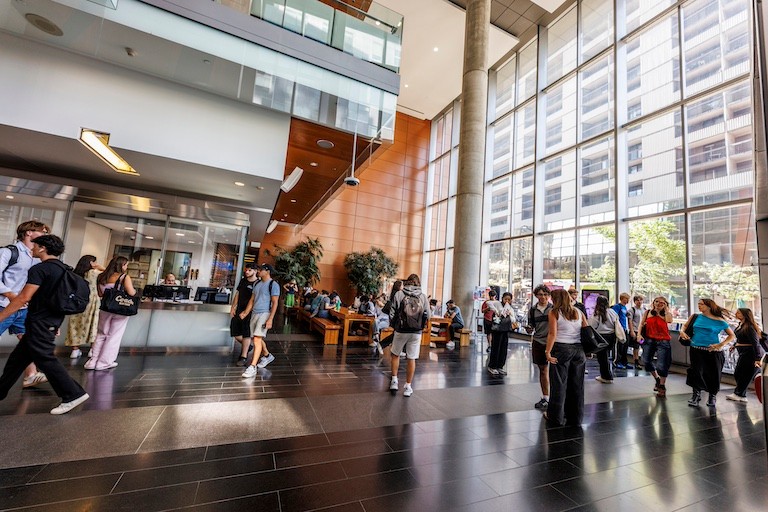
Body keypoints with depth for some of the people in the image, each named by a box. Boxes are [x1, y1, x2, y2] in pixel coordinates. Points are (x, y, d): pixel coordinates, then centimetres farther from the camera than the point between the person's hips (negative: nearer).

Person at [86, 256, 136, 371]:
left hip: (105, 308, 5)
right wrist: (134, 289, 2)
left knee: (101, 334, 18)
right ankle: (104, 363, 11)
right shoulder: (124, 277, -12)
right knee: (114, 336, 6)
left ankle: (93, 361, 19)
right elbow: (131, 293, -19)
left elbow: (100, 294, 9)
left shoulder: (101, 277, 3)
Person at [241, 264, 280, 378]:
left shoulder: (273, 284, -8)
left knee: (257, 339, -16)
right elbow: (252, 299, 19)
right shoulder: (257, 284, 14)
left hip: (264, 314, -8)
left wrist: (270, 319, -17)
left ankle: (252, 367, -15)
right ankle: (268, 356, 35)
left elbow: (275, 303, -12)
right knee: (257, 339, 14)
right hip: (254, 313, 8)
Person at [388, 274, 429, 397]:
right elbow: (427, 315, 0)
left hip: (401, 330, -1)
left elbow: (393, 312, -5)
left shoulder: (399, 294, -4)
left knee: (395, 355, 19)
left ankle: (394, 380, 19)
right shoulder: (423, 296, 0)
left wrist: (394, 325, 11)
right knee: (411, 359, 9)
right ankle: (408, 387, 16)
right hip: (416, 332, 1)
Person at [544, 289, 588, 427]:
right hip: (578, 350, 5)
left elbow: (553, 334, -14)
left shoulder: (554, 313, -6)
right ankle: (575, 418, 26)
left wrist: (548, 352, -13)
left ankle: (556, 418, 17)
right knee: (577, 384, 14)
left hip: (561, 349, -5)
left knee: (559, 384, 6)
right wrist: (586, 350, 12)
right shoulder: (578, 312, 8)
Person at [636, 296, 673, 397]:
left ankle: (662, 386, 15)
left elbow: (669, 321, -22)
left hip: (663, 341, -2)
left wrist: (666, 309, -12)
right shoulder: (647, 313, 6)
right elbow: (641, 324, 5)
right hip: (649, 340, 2)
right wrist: (639, 334, -10)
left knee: (662, 365, -4)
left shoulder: (667, 314, 1)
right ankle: (657, 379, 27)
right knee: (646, 362, 0)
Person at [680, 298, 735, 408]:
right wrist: (682, 331, -2)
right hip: (696, 349, 1)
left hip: (713, 351, -1)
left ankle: (712, 396, 30)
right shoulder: (695, 317, 4)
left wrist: (721, 344, -9)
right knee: (696, 372, -7)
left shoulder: (719, 321, -2)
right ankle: (696, 394, 10)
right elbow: (685, 326, 19)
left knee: (713, 374, 7)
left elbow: (732, 335, 5)